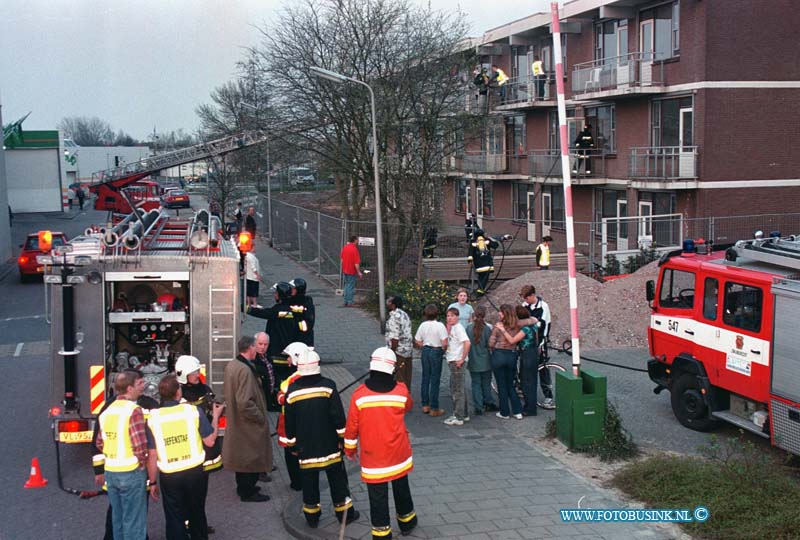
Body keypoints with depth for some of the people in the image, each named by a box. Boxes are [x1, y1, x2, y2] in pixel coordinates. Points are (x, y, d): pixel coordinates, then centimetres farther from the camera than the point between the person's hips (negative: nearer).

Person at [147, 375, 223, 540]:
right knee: (197, 515, 20)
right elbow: (210, 441, -8)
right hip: (195, 472, 0)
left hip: (169, 476, 0)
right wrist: (215, 417, 7)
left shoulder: (153, 417, -8)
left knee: (174, 519, 12)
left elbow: (152, 455, -6)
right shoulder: (194, 411, -11)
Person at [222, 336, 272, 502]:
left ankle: (242, 487, 36)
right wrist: (260, 417, -18)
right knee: (252, 456, 5)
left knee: (242, 454, 22)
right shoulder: (245, 370, -27)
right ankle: (248, 492, 16)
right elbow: (245, 402, -30)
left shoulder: (231, 365, 3)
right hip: (249, 424, -10)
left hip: (236, 421, 10)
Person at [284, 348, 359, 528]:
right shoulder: (328, 386, -11)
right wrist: (342, 438, 1)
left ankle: (312, 516, 18)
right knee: (337, 479, 10)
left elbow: (289, 423, 3)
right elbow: (338, 417, -10)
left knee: (309, 480, 11)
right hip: (329, 445, -1)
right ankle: (345, 513, 18)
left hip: (305, 447, 2)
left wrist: (292, 445, 14)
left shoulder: (292, 390, -4)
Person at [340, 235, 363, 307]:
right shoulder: (354, 249, -19)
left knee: (346, 285, 16)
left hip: (345, 270, 7)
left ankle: (346, 302, 19)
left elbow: (341, 259, 10)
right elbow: (356, 263, -20)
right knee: (351, 286, 1)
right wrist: (359, 272, -15)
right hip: (352, 271, -7)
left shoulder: (345, 247, 3)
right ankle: (350, 302, 4)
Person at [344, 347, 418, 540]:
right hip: (398, 454, 2)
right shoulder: (401, 390, -10)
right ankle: (407, 522, 40)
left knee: (378, 497, 7)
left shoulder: (359, 394, -15)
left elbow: (351, 426, -7)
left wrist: (350, 448, 8)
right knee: (401, 489, 23)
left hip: (372, 457, -2)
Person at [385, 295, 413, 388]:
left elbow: (395, 338, -22)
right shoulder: (405, 315, 11)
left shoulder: (394, 317, -18)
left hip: (399, 351, -9)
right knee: (406, 377, 15)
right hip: (408, 350, 9)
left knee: (399, 377, -2)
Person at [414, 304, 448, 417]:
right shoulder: (440, 326, -15)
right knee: (435, 380, 2)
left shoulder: (423, 325, -2)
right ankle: (434, 408, 7)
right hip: (436, 352, -4)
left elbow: (417, 342, 3)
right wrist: (443, 351, 0)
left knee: (425, 378, 15)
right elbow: (444, 343, -19)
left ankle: (425, 405, 23)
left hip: (425, 351, 4)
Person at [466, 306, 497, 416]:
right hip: (485, 361, 0)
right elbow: (490, 344, -9)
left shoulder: (469, 328, -10)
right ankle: (488, 403, 25)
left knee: (476, 384, 7)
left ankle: (478, 407, 6)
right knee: (486, 383, 15)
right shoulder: (488, 328, -14)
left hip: (473, 361, 0)